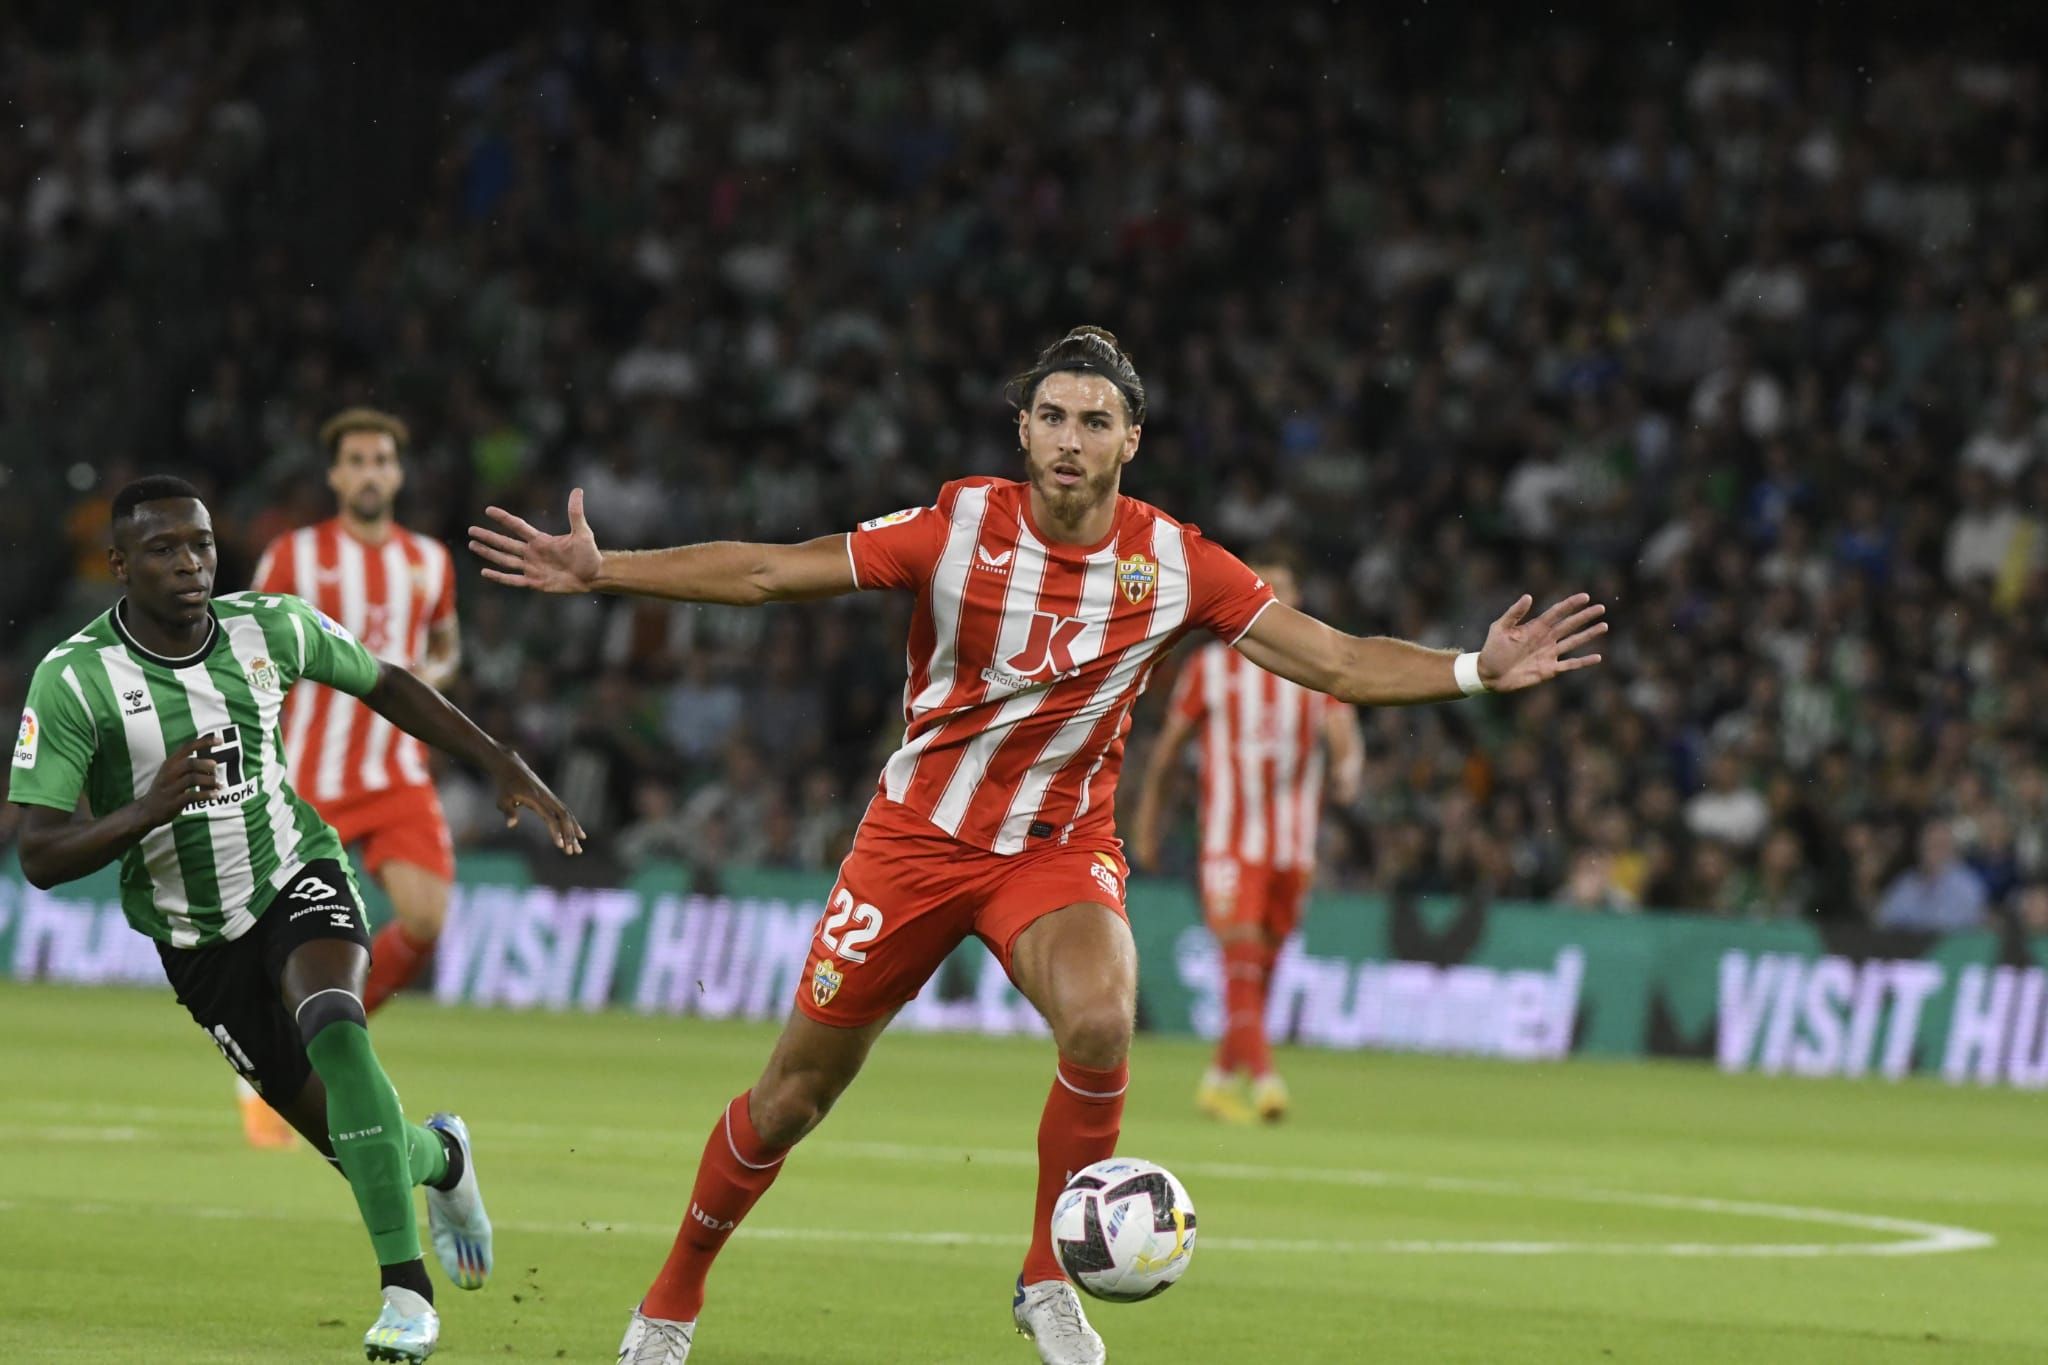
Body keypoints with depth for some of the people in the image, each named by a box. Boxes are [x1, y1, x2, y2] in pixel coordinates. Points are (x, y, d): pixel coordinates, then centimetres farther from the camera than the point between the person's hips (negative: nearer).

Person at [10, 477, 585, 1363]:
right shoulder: (72, 681, -19)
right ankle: (438, 1156, 39)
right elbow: (41, 858, -22)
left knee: (331, 1025, -32)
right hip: (196, 935, 0)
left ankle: (405, 1289, -28)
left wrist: (503, 768, 8)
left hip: (298, 879, 0)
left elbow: (386, 687, 8)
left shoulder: (269, 627, -11)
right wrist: (149, 810, -38)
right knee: (348, 1138, -1)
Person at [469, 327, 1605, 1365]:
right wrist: (603, 572, -16)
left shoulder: (1174, 564, -9)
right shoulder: (957, 530, -13)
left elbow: (1333, 661, -4)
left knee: (1100, 1022, -31)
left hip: (1061, 846, 0)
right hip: (917, 837, 0)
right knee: (793, 1094, 4)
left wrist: (1479, 671, -15)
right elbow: (765, 574, -9)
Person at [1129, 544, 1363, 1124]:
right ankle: (1264, 1078, -25)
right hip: (1228, 840, -3)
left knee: (1260, 969, 10)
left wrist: (1348, 770, -30)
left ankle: (1221, 1078, 24)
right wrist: (1146, 824, 13)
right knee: (1241, 954, -18)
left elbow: (1342, 733, -7)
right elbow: (1167, 748, 10)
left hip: (1293, 846, 3)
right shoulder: (1210, 667, 2)